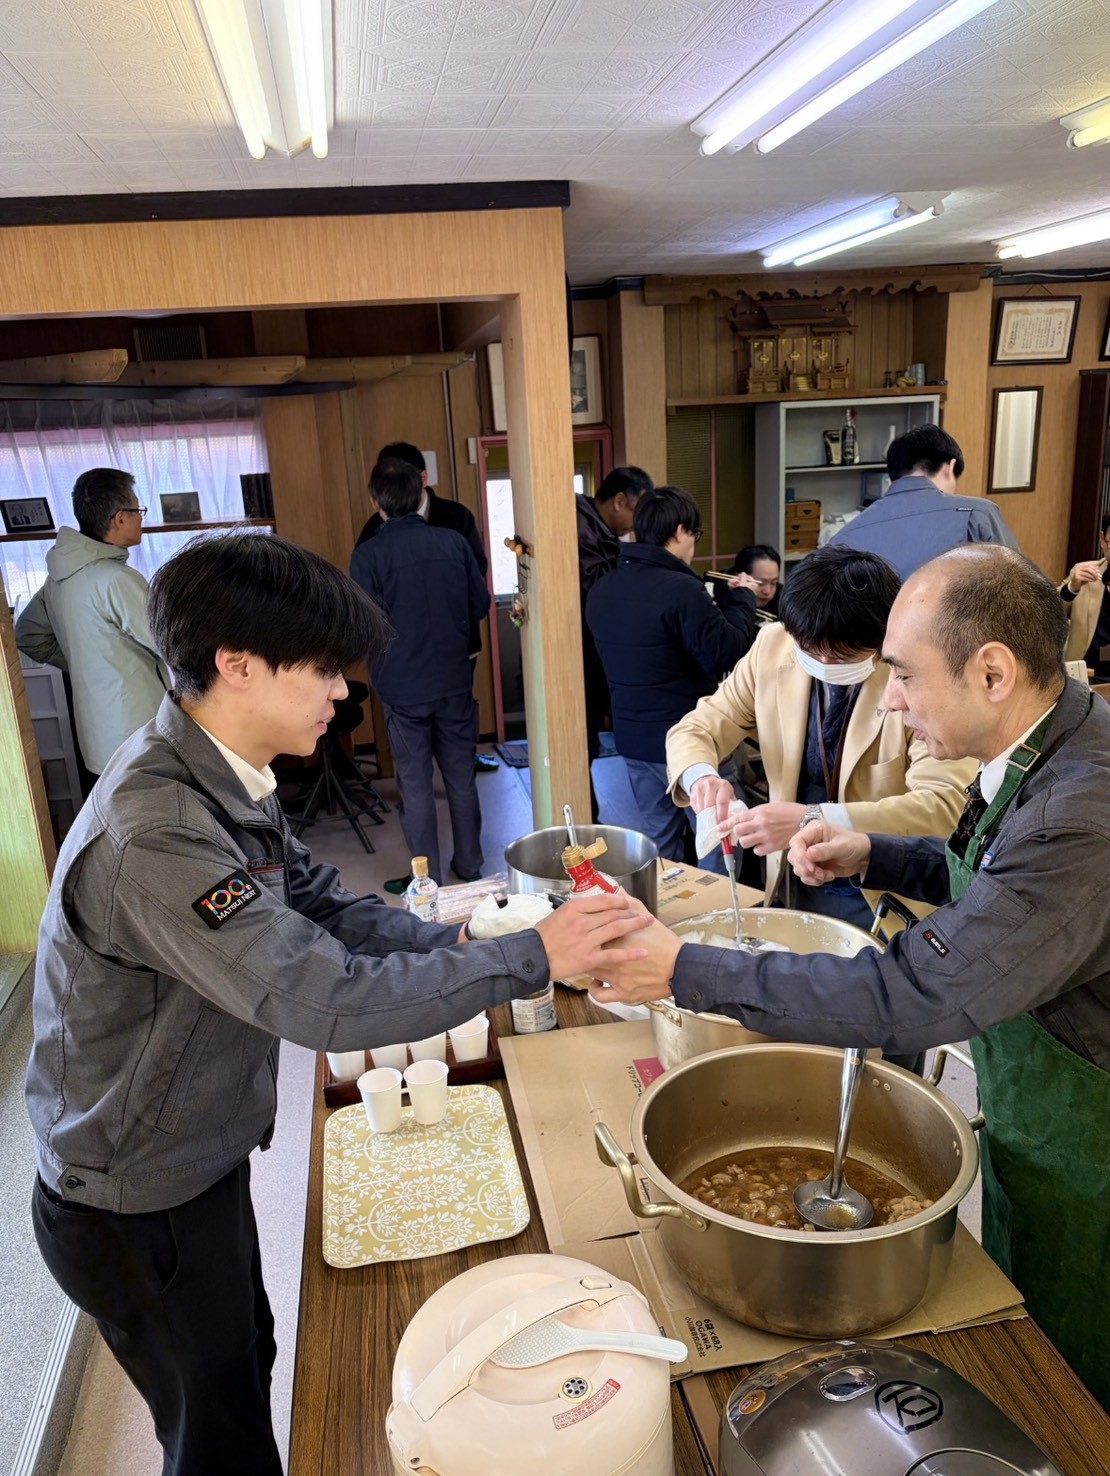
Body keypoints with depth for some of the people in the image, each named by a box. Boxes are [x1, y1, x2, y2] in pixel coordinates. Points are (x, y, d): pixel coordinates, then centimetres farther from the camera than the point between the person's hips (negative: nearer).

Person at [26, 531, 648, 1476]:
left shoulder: (222, 784, -5)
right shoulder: (153, 831, -36)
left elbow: (331, 910, -1)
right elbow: (326, 1002, -38)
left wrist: (476, 947, -14)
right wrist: (530, 959, -30)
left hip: (202, 1163, 8)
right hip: (140, 1212, -8)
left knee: (249, 1364, 28)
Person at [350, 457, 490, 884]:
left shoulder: (369, 554, -13)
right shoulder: (454, 542, -3)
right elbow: (480, 605, 4)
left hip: (403, 685, -3)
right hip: (455, 680, 3)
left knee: (416, 785, 8)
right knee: (462, 778, 14)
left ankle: (429, 880, 15)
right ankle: (469, 867, 26)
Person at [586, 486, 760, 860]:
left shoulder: (602, 590, 5)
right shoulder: (681, 589, -22)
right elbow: (726, 653, -20)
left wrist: (719, 598, 16)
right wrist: (740, 599, -4)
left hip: (633, 738, 8)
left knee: (660, 845, 18)